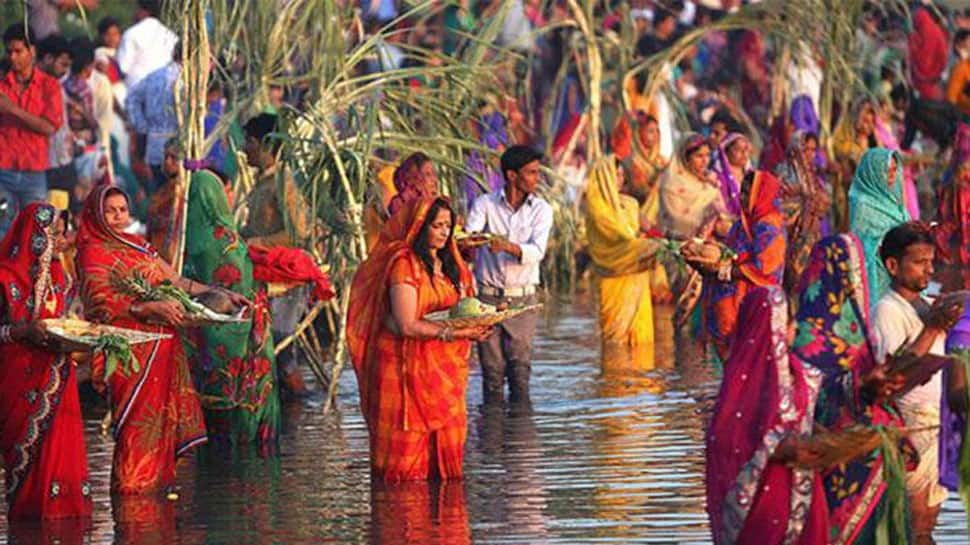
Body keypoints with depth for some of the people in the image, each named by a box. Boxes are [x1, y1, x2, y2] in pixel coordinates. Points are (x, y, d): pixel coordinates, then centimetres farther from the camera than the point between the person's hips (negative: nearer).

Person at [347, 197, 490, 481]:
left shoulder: (448, 263, 16)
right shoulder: (404, 264, -10)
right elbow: (407, 325, -18)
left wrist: (476, 324, -4)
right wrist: (454, 332, -22)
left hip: (445, 367, 7)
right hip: (409, 366, -7)